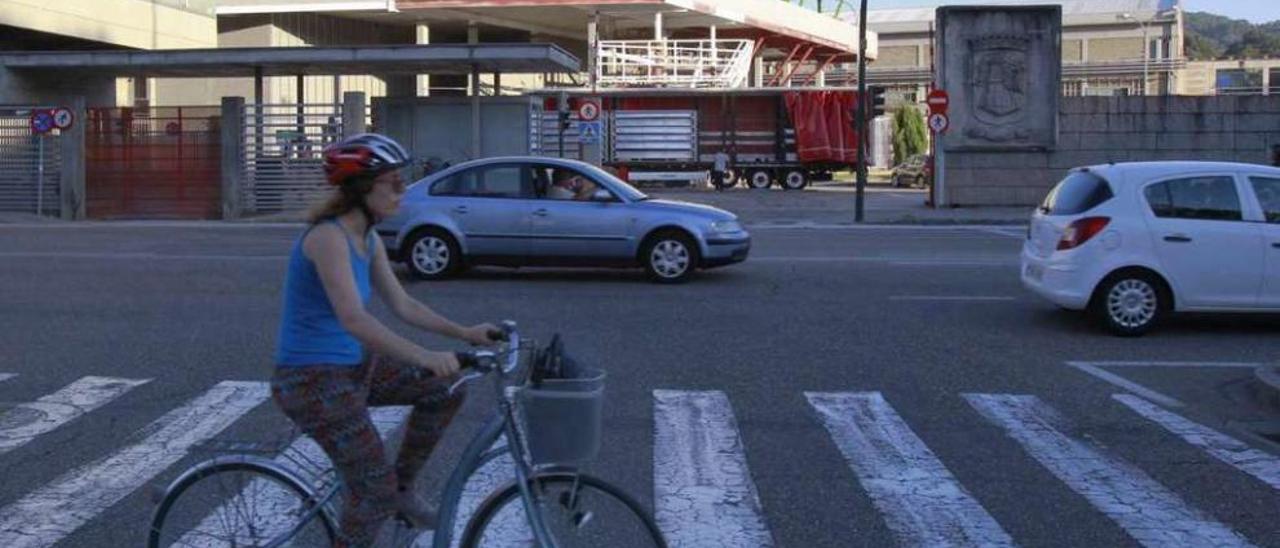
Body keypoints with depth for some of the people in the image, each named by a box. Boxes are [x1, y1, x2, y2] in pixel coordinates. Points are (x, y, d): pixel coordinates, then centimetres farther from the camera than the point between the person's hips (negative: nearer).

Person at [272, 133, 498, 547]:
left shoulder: (367, 239, 6)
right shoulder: (328, 237, -22)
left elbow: (403, 305, 11)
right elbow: (354, 320, -34)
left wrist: (465, 334, 1)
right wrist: (425, 358, -43)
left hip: (352, 366, 9)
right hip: (312, 379, -9)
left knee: (445, 388, 4)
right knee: (376, 491, -10)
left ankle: (403, 488, 16)